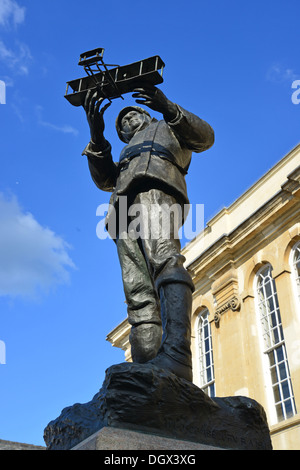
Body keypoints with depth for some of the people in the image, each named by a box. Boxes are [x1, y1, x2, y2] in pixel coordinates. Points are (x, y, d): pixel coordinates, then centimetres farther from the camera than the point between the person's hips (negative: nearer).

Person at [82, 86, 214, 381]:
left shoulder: (168, 128, 35)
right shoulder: (127, 152, 46)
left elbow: (205, 137, 14)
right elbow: (105, 179, 25)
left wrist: (169, 110, -1)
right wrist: (97, 138, 11)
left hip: (156, 185, -5)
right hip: (125, 204, 5)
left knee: (163, 257, -34)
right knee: (137, 290, -17)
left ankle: (176, 355, -51)